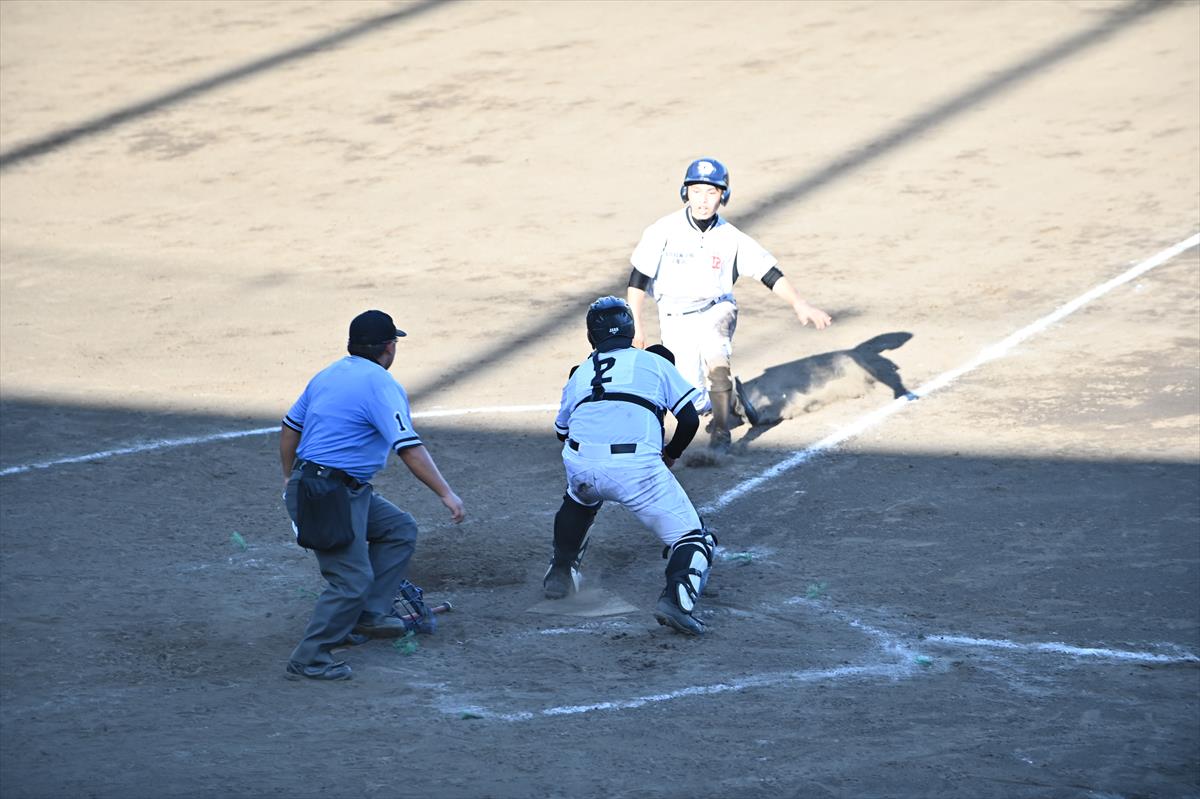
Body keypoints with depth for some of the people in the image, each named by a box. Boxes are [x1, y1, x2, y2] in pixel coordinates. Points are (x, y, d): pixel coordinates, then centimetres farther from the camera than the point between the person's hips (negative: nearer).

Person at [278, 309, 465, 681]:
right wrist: (446, 493, -19)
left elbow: (290, 426, 20)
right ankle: (309, 660, -4)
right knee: (353, 579, -8)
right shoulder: (381, 385, -13)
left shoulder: (329, 374, 13)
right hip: (331, 495, -10)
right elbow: (409, 448, -21)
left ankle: (369, 615, 14)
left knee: (400, 528, 17)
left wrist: (290, 478, 32)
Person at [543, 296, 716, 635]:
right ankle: (677, 598, -22)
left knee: (580, 495, 40)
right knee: (690, 536, 5)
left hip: (581, 464, 4)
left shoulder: (579, 373, 27)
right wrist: (670, 455, 30)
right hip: (637, 467, -4)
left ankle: (560, 572, 43)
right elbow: (690, 419, 12)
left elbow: (563, 431, 33)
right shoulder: (655, 363, 20)